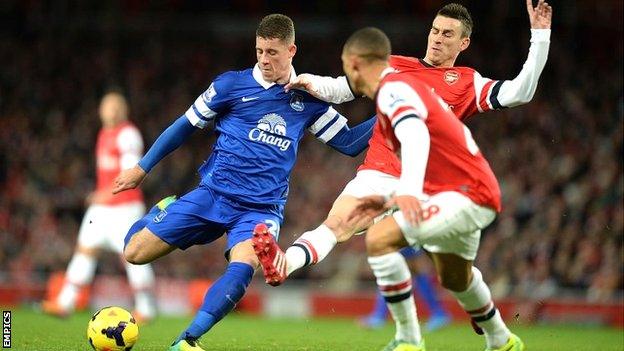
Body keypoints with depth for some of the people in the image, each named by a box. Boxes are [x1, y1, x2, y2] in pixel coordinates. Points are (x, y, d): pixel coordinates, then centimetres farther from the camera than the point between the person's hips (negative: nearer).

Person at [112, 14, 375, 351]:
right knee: (134, 253, -6)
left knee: (243, 267, -32)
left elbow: (349, 142, 12)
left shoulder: (307, 100, 7)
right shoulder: (232, 84, 0)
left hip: (261, 207, 0)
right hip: (212, 194, 0)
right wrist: (142, 168, 11)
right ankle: (163, 212, 28)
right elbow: (186, 124, 9)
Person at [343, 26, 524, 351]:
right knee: (453, 278, 32)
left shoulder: (393, 89, -13)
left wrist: (408, 191, -48)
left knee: (379, 239, -22)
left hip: (466, 194, -11)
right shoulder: (404, 85, 19)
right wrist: (388, 199, 19)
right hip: (471, 189, 11)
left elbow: (416, 137, -34)